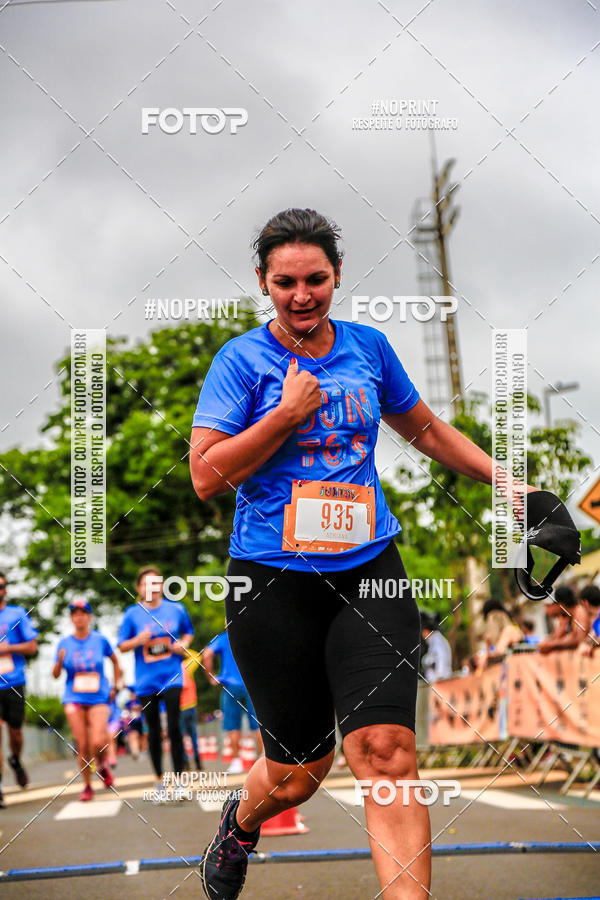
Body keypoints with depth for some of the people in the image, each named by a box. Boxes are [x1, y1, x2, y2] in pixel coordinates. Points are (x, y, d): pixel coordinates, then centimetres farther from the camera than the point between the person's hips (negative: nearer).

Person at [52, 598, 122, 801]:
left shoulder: (100, 640, 1)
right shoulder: (64, 643, 3)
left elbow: (115, 661, 16)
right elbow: (55, 674, 3)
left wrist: (116, 686, 10)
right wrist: (60, 661, -17)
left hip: (98, 698, -1)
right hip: (74, 699, 1)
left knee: (98, 743, -16)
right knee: (82, 745, -4)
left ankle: (102, 765, 18)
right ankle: (87, 786, 11)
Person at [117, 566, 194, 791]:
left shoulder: (176, 609, 3)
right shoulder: (132, 614, 1)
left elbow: (188, 632, 18)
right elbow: (122, 646, 4)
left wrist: (183, 644, -4)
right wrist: (138, 640, -15)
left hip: (172, 677, 0)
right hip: (146, 681, 1)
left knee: (174, 726, -10)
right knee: (154, 730, 6)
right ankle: (159, 779, 20)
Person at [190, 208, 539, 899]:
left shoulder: (368, 348, 10)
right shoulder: (243, 360, -2)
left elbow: (425, 429, 24)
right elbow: (206, 477, -8)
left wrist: (505, 480, 17)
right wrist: (290, 412, -12)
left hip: (368, 572, 3)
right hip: (273, 582, -2)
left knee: (386, 751, -16)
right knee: (296, 775, 6)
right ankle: (240, 822, 42)